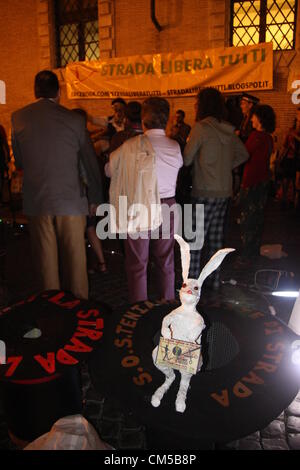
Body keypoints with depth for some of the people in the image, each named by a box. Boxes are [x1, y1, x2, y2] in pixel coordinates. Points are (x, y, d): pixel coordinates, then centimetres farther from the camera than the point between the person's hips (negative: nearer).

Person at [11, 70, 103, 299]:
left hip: (36, 202, 2)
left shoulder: (18, 118, 1)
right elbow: (91, 162, 1)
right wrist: (95, 199, 12)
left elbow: (18, 161, 8)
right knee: (75, 260, 10)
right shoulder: (74, 119, -4)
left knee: (46, 260, 13)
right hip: (71, 201, -2)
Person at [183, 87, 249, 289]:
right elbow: (243, 154, 18)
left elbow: (187, 159, -8)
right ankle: (215, 280, 25)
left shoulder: (201, 127, -11)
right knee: (216, 238, 15)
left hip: (205, 192, -7)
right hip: (225, 191, 7)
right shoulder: (229, 130, 9)